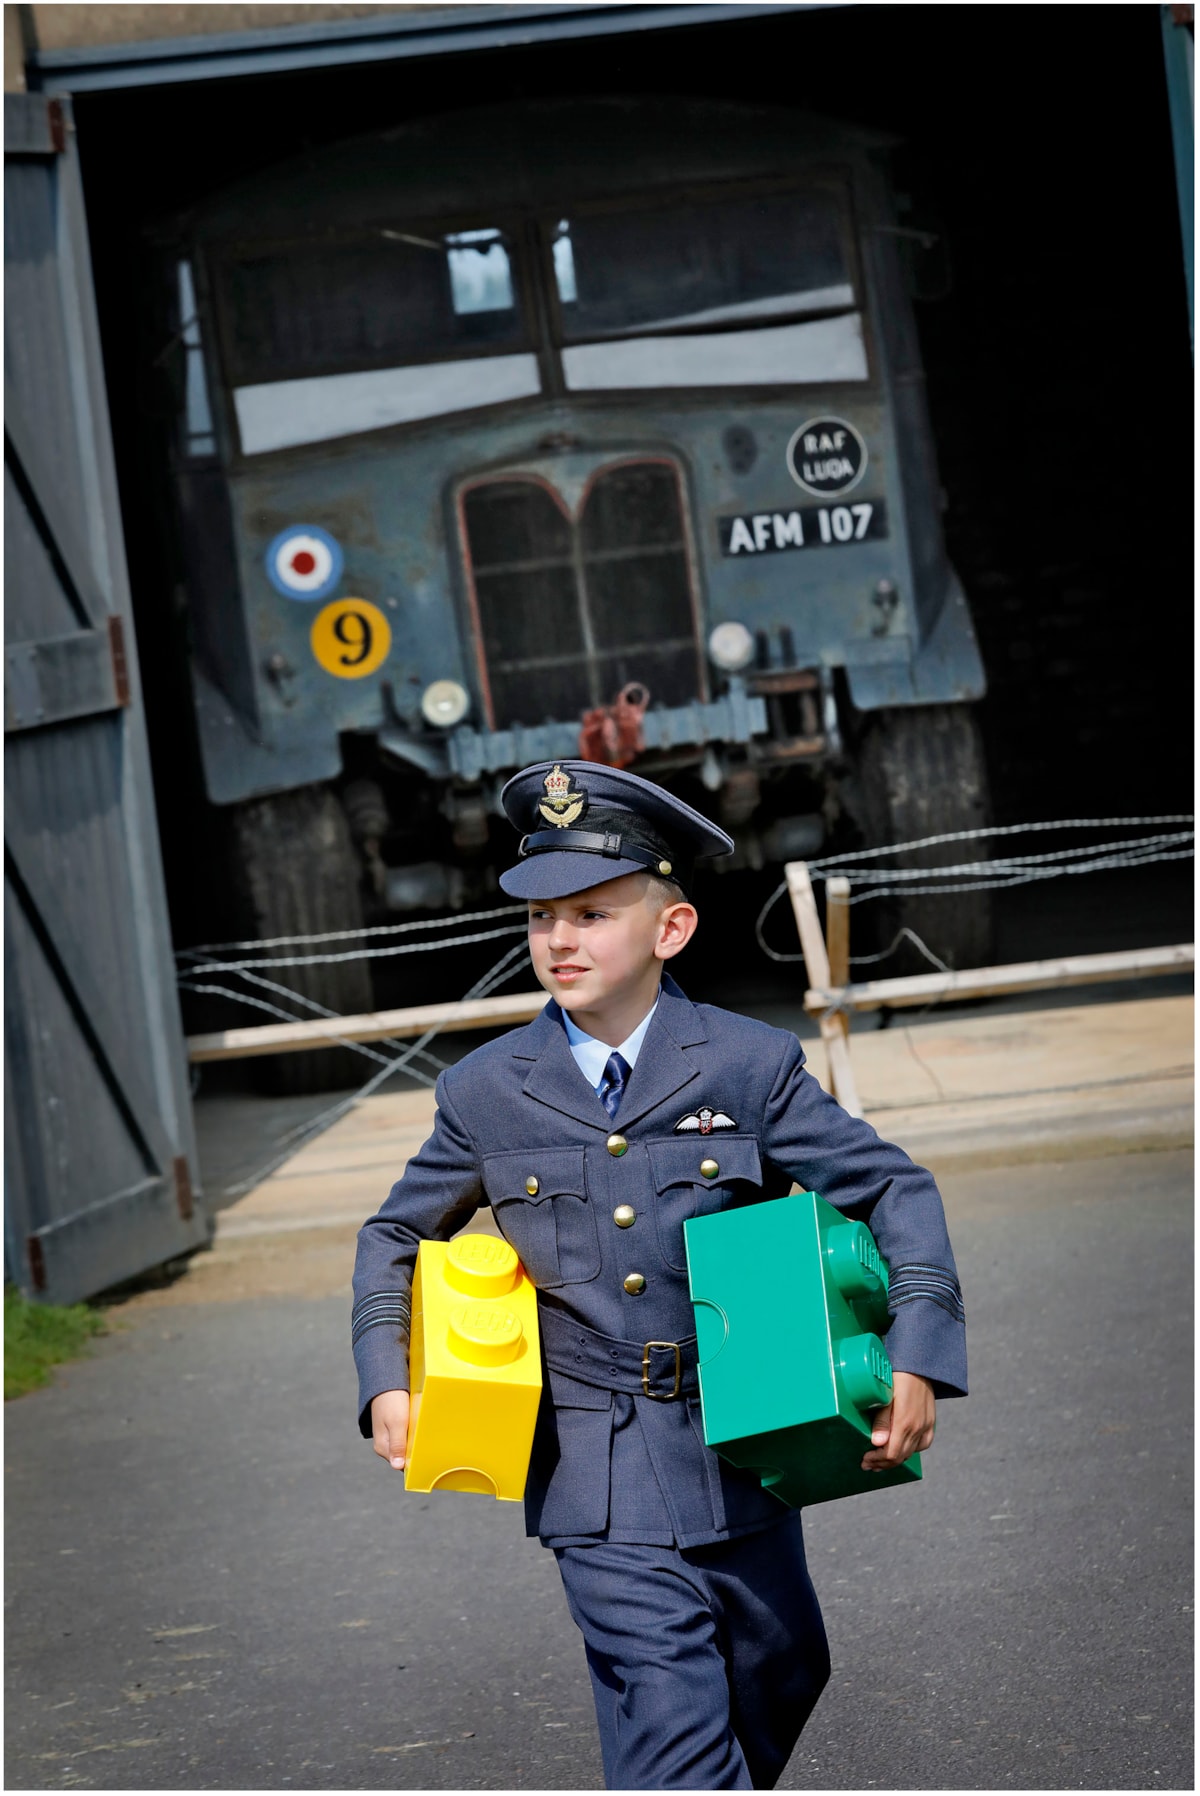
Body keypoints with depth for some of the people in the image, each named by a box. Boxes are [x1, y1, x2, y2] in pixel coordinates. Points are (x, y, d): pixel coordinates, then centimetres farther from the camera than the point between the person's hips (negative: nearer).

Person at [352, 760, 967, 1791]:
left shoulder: (749, 1067, -5)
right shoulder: (487, 1095, -2)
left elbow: (895, 1191, 1)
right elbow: (397, 1238, 14)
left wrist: (916, 1360, -11)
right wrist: (388, 1384, 0)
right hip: (603, 1476, -2)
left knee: (782, 1670, 19)